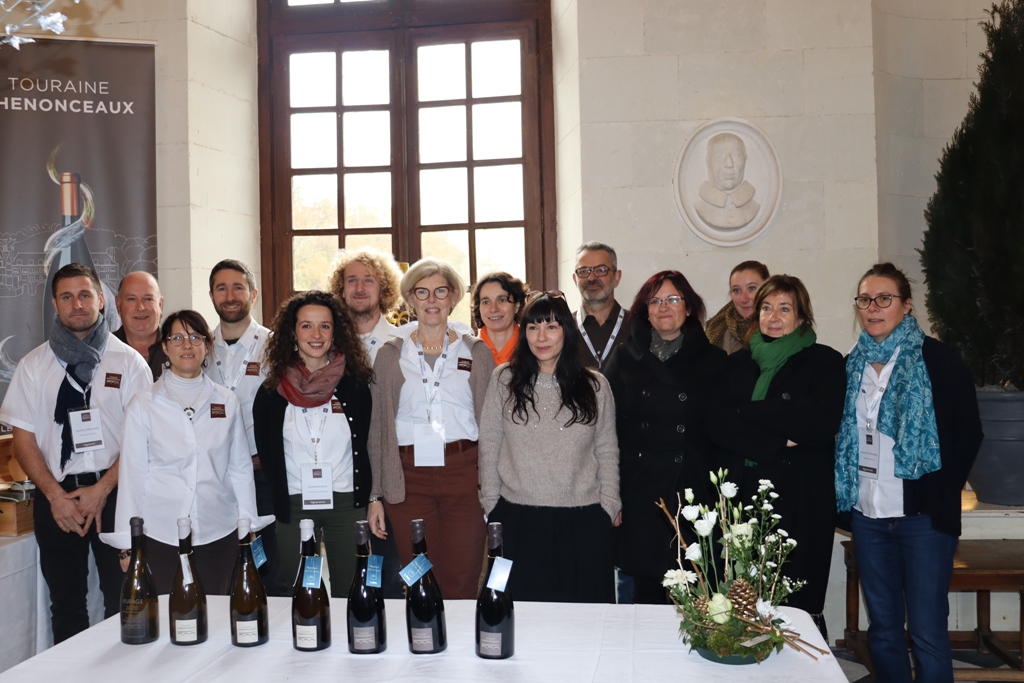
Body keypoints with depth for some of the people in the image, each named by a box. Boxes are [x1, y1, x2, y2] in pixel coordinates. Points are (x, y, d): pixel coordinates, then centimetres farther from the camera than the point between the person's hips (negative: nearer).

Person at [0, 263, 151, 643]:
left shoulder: (128, 361, 1)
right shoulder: (33, 365, 7)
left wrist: (101, 490, -10)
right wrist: (56, 495, -6)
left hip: (113, 493, -2)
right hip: (55, 496, 2)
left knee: (121, 599, -1)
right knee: (65, 602, 10)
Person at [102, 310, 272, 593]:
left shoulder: (227, 402, 5)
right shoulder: (143, 404, 0)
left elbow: (240, 468, 9)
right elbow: (131, 474, 1)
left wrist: (248, 528, 7)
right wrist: (127, 544, 1)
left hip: (218, 535, 2)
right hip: (160, 535, -1)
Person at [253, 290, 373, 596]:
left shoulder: (355, 385, 0)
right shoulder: (272, 391, 1)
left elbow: (365, 449, 6)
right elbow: (266, 455, 9)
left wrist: (367, 499, 0)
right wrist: (278, 501, 6)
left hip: (346, 503, 0)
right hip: (292, 506, 1)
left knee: (350, 592, 6)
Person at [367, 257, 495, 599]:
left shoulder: (477, 352, 7)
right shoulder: (390, 355, 8)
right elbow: (379, 426, 8)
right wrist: (376, 495, 4)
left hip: (464, 473, 0)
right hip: (408, 478, 1)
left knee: (462, 584, 0)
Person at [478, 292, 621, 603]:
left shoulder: (594, 385, 3)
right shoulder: (504, 379, 0)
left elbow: (607, 451, 8)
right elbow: (489, 445, 3)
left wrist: (610, 506, 3)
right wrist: (491, 503, 2)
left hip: (583, 520, 1)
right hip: (518, 518, 0)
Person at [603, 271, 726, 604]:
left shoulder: (712, 360, 6)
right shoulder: (625, 359, 7)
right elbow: (609, 427, 4)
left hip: (693, 492, -1)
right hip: (640, 494, 1)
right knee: (646, 591, 6)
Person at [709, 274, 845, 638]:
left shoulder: (825, 362, 5)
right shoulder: (738, 363, 14)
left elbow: (821, 425, -12)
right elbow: (718, 425, 0)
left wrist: (749, 411, -6)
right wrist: (777, 445, -12)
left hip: (802, 501, -2)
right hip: (746, 495, 3)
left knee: (800, 605, -3)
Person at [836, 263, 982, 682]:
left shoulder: (937, 360, -4)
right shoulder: (852, 366, 9)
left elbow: (968, 434, -4)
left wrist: (941, 496, -7)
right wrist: (846, 491, 6)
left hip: (922, 514, -4)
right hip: (867, 514, 4)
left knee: (926, 631, -1)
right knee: (883, 627, 12)